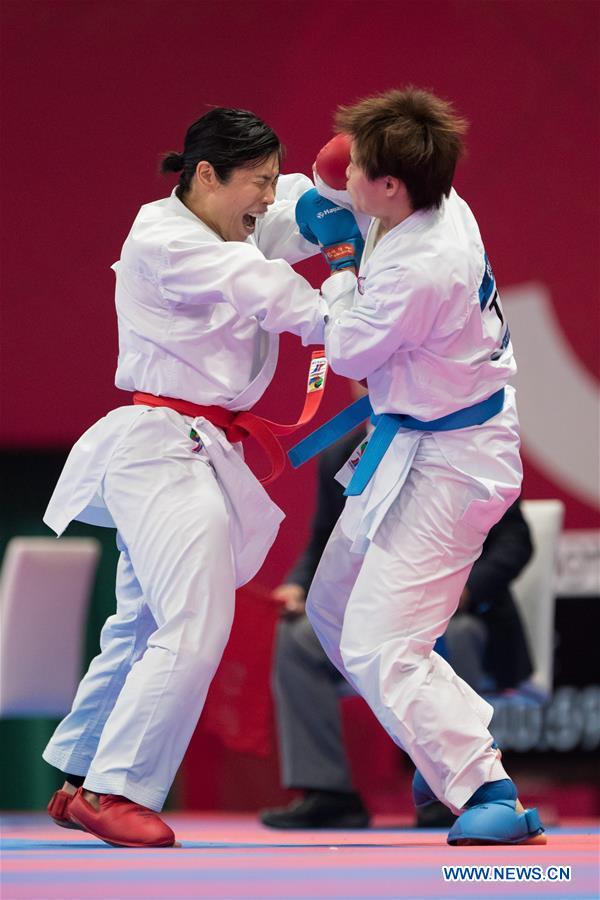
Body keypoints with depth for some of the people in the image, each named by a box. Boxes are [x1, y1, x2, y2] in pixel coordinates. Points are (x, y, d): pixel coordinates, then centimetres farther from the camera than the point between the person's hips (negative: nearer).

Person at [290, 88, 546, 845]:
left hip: (444, 463, -10)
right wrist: (315, 211, 1)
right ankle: (447, 755, 31)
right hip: (410, 447, 10)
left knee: (379, 647, -15)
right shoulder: (440, 208, -3)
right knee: (334, 611, 20)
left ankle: (492, 797, -13)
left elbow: (348, 353, -16)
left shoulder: (422, 271, -32)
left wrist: (343, 278, -1)